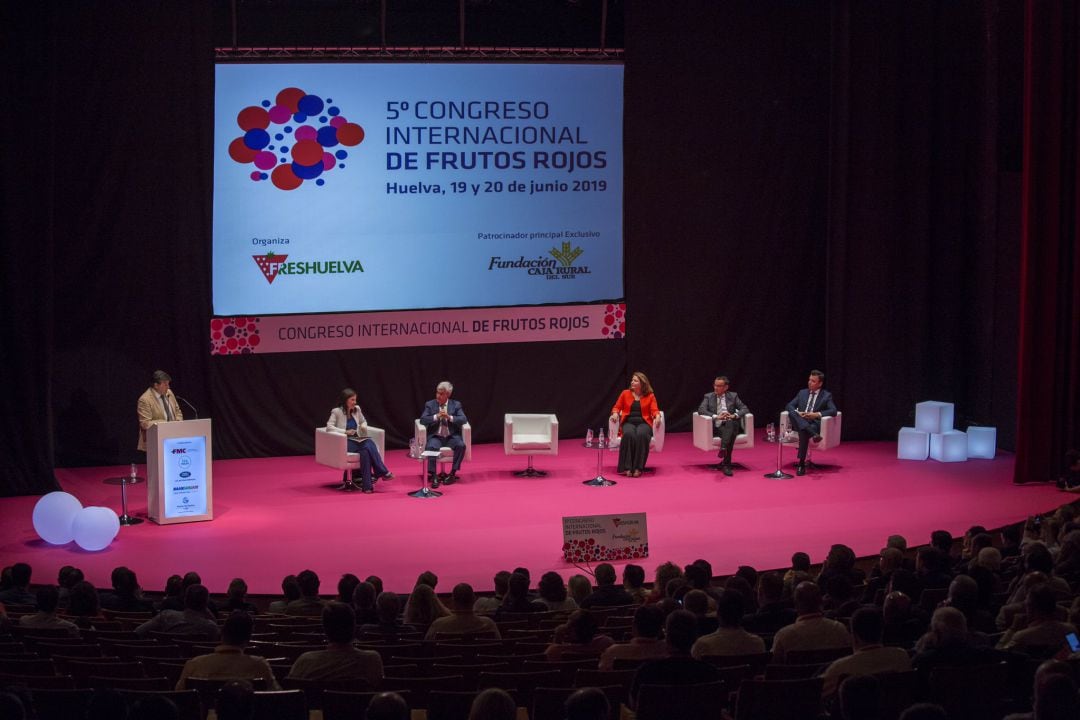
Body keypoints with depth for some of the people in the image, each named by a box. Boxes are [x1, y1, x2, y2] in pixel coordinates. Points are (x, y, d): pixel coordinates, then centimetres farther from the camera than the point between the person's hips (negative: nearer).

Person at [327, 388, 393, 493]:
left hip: (358, 440, 5)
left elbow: (363, 421, 28)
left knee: (369, 443, -31)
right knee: (367, 447, -33)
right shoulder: (337, 412, -4)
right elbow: (329, 427, -12)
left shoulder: (357, 410, 12)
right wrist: (345, 432, -20)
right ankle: (383, 472, -32)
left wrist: (364, 426, 3)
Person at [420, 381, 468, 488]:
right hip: (436, 436, 0)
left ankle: (453, 473, -18)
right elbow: (422, 420, -4)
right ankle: (433, 476, -25)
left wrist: (450, 417, -20)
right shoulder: (430, 404, 8)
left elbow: (464, 419, -5)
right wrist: (436, 416, -19)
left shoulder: (456, 405, 8)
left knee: (461, 445, -30)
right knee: (430, 447, -33)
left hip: (451, 437, 1)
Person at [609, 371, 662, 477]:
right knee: (629, 434, -36)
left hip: (644, 423, -1)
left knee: (642, 435, -38)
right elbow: (617, 407, 13)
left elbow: (654, 411, 1)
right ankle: (627, 467, -37)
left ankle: (638, 468, -37)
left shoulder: (650, 396, 10)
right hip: (628, 422, 1)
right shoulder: (625, 394, 13)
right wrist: (615, 413, -10)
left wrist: (657, 416, -23)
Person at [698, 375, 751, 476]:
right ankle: (726, 464, -46)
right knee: (729, 434, -37)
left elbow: (745, 409, 9)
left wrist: (734, 415, -13)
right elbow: (701, 410, -3)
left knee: (730, 423, -39)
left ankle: (723, 449, -56)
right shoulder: (708, 397, 14)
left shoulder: (733, 396, 16)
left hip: (730, 425, 1)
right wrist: (716, 417, -18)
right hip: (717, 427, -1)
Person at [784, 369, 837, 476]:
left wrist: (817, 414, -16)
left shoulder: (826, 395, 10)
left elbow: (833, 411, -4)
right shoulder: (802, 393, 21)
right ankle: (813, 434, -46)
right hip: (800, 422, 4)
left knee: (803, 432, -38)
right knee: (791, 413, -30)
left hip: (815, 423, -4)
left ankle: (801, 463, -36)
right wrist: (797, 413, -8)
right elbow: (789, 406, 15)